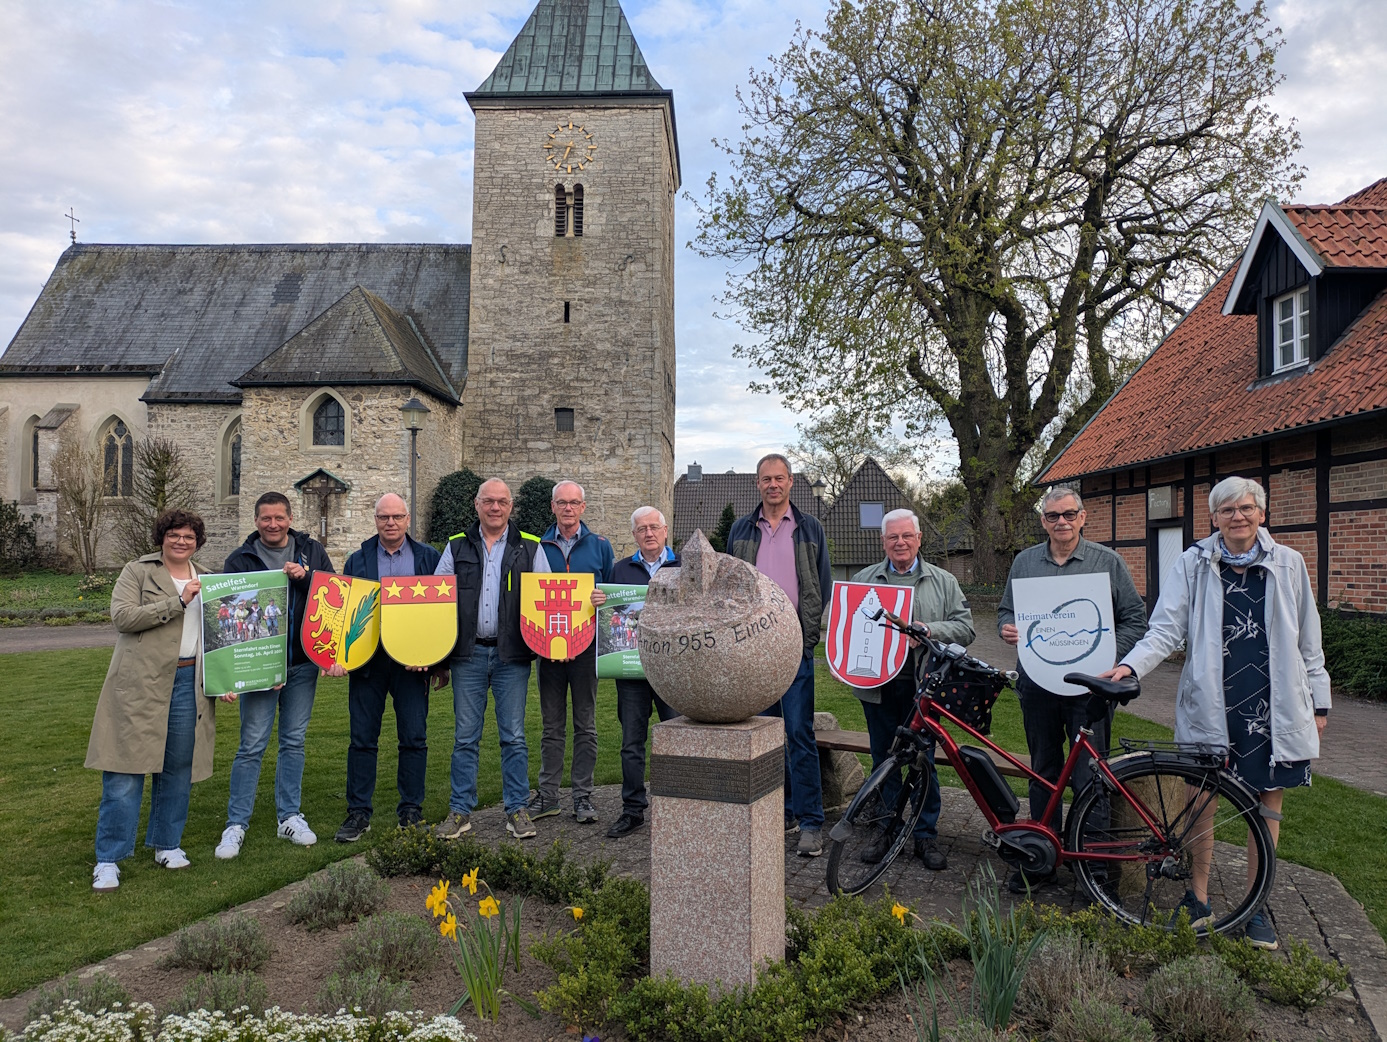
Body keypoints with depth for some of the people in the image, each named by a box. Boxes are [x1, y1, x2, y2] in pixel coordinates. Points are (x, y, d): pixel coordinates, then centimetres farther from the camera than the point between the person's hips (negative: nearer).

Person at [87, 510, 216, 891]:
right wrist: (178, 602, -18)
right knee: (126, 768, -3)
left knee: (178, 767, 10)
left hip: (188, 683, 4)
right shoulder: (138, 571, 2)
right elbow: (122, 616, -13)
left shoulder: (206, 580, 16)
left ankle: (166, 844, 25)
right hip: (141, 683, -4)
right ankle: (109, 859, 7)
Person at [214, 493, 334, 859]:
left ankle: (289, 816, 22)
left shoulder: (312, 551, 6)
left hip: (303, 664, 3)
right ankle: (236, 824, 12)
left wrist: (306, 577, -16)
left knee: (294, 741, 11)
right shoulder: (240, 559, -1)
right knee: (252, 745, -1)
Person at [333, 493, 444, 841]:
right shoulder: (358, 560, 11)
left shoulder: (428, 558, 7)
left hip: (413, 661, -1)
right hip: (367, 659, 1)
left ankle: (411, 811, 15)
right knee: (362, 739, 5)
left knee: (414, 738, 3)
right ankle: (358, 814, 15)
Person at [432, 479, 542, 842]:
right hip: (468, 653, 1)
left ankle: (517, 811, 14)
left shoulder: (530, 547, 5)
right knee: (465, 736, 7)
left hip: (512, 655, -1)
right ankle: (460, 812, 16)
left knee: (514, 736, 4)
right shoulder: (457, 547, 9)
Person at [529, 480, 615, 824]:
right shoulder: (538, 547, 7)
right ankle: (547, 795, 19)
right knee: (551, 724, 9)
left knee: (586, 725, 6)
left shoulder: (600, 547, 5)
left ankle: (583, 797, 14)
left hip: (586, 645, -1)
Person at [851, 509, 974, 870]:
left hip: (922, 687, -1)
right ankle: (887, 831, 23)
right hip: (877, 686, 1)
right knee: (883, 759, 9)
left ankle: (926, 836, 18)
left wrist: (930, 630, -15)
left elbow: (965, 627, 2)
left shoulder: (944, 582, 8)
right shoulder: (863, 580, 10)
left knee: (923, 761, 4)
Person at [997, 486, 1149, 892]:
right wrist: (1007, 629, -6)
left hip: (1089, 687, -3)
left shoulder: (1108, 561, 2)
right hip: (1037, 683, 3)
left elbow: (1136, 619, 1)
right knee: (1043, 773, 12)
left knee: (1090, 779, -1)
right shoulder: (1025, 561, 10)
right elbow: (1006, 610, 17)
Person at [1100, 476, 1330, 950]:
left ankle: (1256, 906, 24)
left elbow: (1308, 641, 11)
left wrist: (1319, 702, 11)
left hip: (1275, 705, 2)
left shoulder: (1288, 564, 5)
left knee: (1269, 802, 8)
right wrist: (1129, 665, -20)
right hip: (1211, 703, -1)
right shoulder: (1193, 564, 0)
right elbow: (1166, 630, -4)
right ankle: (1198, 899, 22)